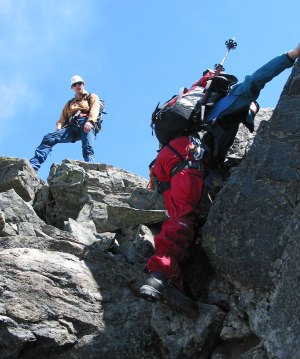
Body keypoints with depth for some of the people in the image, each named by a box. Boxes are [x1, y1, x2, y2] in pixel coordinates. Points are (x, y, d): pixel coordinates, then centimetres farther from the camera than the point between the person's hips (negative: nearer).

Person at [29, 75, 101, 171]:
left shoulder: (92, 97, 24)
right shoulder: (69, 104, 37)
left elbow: (94, 110, 1)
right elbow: (62, 120, 24)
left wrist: (90, 121, -22)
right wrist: (58, 129, -2)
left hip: (85, 125, -4)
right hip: (71, 128, 4)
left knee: (87, 150, -33)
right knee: (48, 138, -19)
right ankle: (33, 165, -33)